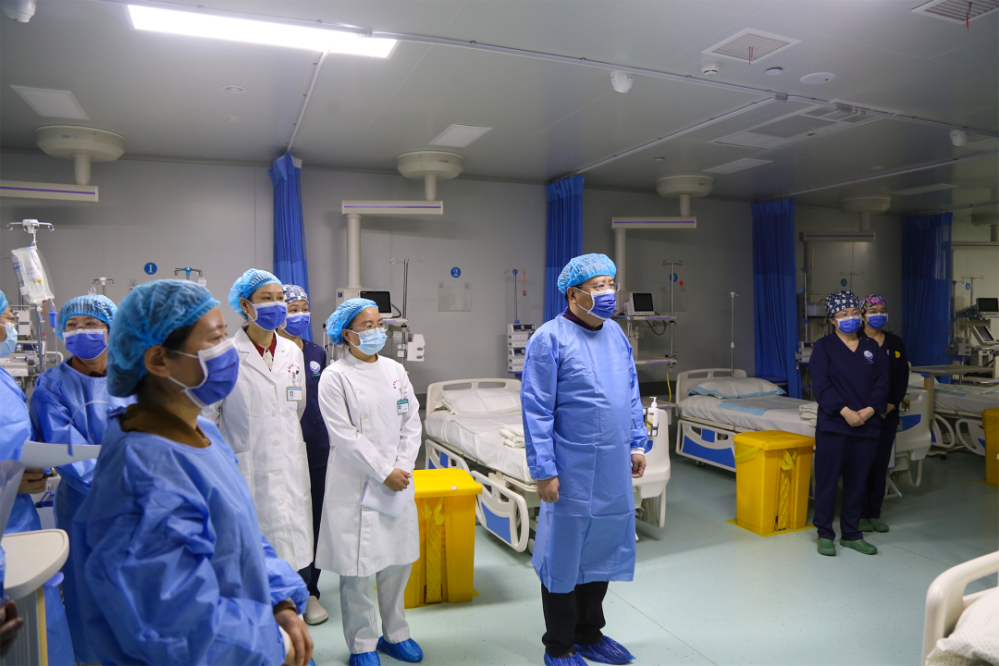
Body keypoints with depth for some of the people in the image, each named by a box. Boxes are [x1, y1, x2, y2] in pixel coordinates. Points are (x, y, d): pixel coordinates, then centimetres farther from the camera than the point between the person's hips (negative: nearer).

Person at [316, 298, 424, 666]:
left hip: (398, 482, 5)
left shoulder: (395, 371, 8)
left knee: (398, 561, 14)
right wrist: (383, 472, -13)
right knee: (358, 569, 3)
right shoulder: (335, 377, -8)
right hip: (356, 484, -5)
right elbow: (345, 435, -13)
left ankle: (395, 634, 33)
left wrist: (403, 467, -5)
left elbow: (412, 422, 6)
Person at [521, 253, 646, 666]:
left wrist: (637, 444, 13)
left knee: (602, 550, 18)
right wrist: (544, 470, -15)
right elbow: (536, 410, -14)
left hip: (614, 469, 7)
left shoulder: (616, 334, 8)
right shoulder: (550, 339, -13)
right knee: (564, 554, 8)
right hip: (573, 469, -7)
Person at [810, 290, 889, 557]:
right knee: (827, 479, 0)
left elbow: (882, 382, 5)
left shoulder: (872, 348, 10)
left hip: (867, 426, 4)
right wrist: (845, 411, -18)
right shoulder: (824, 346, -2)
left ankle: (851, 534, 24)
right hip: (832, 425, -4)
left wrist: (870, 409, -11)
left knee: (857, 481, 11)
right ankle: (825, 534, 13)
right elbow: (821, 385, -10)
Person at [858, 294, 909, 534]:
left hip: (888, 413, 4)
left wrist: (892, 404, -5)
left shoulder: (896, 343, 10)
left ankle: (875, 513, 17)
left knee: (881, 462, 8)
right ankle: (860, 514, 7)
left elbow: (903, 377, 8)